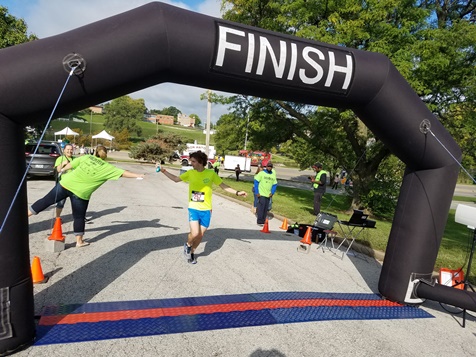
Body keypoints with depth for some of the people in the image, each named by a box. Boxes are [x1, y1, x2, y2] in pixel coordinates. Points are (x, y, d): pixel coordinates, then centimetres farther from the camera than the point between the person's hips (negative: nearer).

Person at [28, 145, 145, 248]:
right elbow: (123, 173, -8)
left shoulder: (86, 157, 5)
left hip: (66, 184, 3)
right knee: (79, 217, 11)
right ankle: (79, 241, 21)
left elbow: (70, 165, 12)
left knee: (47, 200, 18)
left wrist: (62, 170, 31)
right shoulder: (107, 167, -4)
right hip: (81, 193, -2)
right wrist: (137, 175, -1)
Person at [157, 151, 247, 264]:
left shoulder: (211, 173, -6)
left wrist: (237, 192, -10)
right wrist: (162, 170, 7)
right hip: (193, 209, 0)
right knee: (195, 233, -16)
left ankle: (192, 252, 37)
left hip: (206, 210, 0)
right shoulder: (190, 173, 0)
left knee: (201, 235, 10)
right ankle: (187, 245, 19)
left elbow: (224, 186, -1)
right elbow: (176, 179, 12)